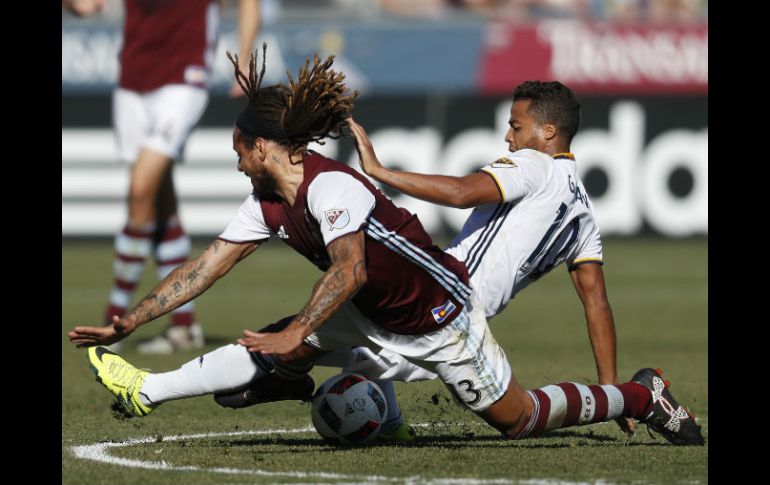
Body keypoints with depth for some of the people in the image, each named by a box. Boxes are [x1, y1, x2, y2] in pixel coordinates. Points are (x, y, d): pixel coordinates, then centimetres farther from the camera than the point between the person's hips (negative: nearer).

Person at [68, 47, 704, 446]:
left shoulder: (330, 186, -27)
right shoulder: (267, 207, 0)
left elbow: (349, 270, -38)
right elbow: (204, 269, 2)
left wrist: (297, 332, -47)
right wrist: (125, 325, -2)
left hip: (441, 316, -7)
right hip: (375, 319, 7)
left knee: (518, 419, 1)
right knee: (275, 346, -9)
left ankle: (645, 396, 18)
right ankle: (146, 392, -11)